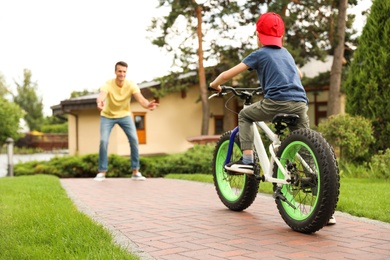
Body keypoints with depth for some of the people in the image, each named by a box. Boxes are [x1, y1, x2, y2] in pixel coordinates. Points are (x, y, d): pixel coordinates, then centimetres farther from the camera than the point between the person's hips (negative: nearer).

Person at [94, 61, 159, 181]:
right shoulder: (108, 84, -27)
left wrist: (147, 105, -60)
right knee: (103, 141, -15)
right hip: (107, 116, -1)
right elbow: (101, 96, -47)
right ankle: (102, 172, 0)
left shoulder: (131, 85, -23)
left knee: (134, 139, -12)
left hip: (125, 115, 2)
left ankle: (136, 172, -2)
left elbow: (140, 98, -37)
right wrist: (99, 102, -72)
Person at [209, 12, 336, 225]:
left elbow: (227, 74, 8)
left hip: (276, 102, -5)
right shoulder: (286, 53, 28)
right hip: (300, 104, 5)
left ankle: (247, 160, 7)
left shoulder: (259, 54, 11)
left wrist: (214, 85, 28)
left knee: (244, 115, 22)